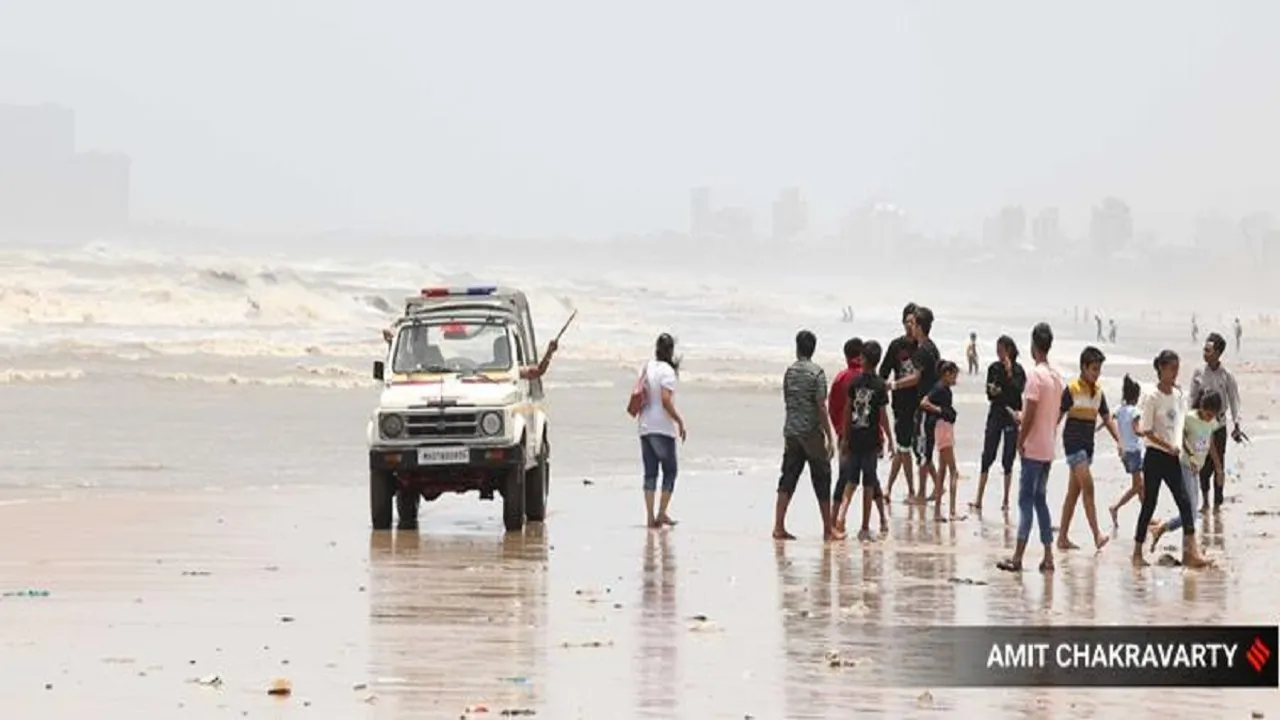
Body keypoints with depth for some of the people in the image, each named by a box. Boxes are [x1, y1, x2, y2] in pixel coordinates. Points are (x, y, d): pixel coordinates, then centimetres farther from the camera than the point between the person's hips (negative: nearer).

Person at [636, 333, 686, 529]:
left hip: (644, 427, 6)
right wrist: (680, 421, -13)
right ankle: (662, 513, -1)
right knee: (670, 471, 4)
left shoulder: (646, 368, 9)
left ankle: (650, 516, 4)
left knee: (650, 473, 7)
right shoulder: (667, 371, -12)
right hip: (662, 428, -6)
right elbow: (666, 400, -19)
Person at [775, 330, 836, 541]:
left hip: (791, 431, 5)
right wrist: (829, 438, -9)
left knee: (787, 480, 6)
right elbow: (821, 407, -13)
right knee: (822, 479, 5)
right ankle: (828, 530, 9)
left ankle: (779, 527, 0)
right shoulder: (816, 373, -11)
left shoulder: (790, 371, 5)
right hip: (812, 432, -5)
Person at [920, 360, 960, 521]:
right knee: (953, 472, -11)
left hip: (947, 428, 10)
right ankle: (952, 511, -16)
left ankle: (937, 511, 15)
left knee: (942, 471, 12)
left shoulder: (945, 389, 12)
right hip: (942, 428, -10)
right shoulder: (940, 389, -14)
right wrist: (939, 410, -19)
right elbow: (924, 403, -23)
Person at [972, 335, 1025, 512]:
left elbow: (1017, 391, -15)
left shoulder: (1018, 370, -4)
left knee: (1007, 460, 1)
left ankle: (1006, 501, 9)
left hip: (1012, 417, -3)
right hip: (995, 414, 3)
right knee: (987, 457, -1)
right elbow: (989, 394, 5)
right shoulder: (994, 368, 6)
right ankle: (979, 499, -1)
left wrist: (1009, 373, -19)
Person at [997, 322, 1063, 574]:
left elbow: (1030, 414, -17)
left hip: (1033, 448, -8)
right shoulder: (1057, 376, 10)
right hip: (1049, 449, 8)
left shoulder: (1035, 374, -15)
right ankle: (1048, 556, 11)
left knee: (1026, 500, -7)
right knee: (1040, 499, 13)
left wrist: (1020, 441, -9)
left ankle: (1018, 557, -9)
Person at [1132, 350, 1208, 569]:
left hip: (1173, 457, 6)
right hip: (1155, 456, -6)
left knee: (1184, 501, -4)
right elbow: (1147, 432, -13)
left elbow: (1179, 425, 12)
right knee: (1149, 503, 0)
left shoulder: (1177, 395, 8)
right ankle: (1137, 552, 10)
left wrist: (1179, 447, -2)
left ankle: (1191, 551, -8)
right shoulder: (1152, 397, -11)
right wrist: (1169, 446, -17)